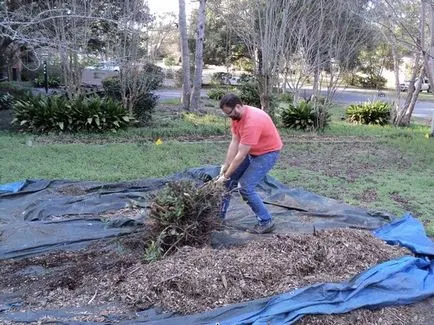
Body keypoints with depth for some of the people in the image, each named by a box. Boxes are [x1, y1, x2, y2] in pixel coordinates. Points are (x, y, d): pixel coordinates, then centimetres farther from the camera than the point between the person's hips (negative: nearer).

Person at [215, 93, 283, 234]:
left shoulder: (252, 122, -34)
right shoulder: (236, 115, -7)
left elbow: (241, 155, -31)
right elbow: (234, 142, -5)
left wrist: (226, 175, -23)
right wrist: (225, 166, -9)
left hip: (268, 153, -9)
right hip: (251, 151, 9)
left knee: (245, 187, -17)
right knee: (228, 179, 8)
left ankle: (266, 222, -2)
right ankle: (219, 215, 22)